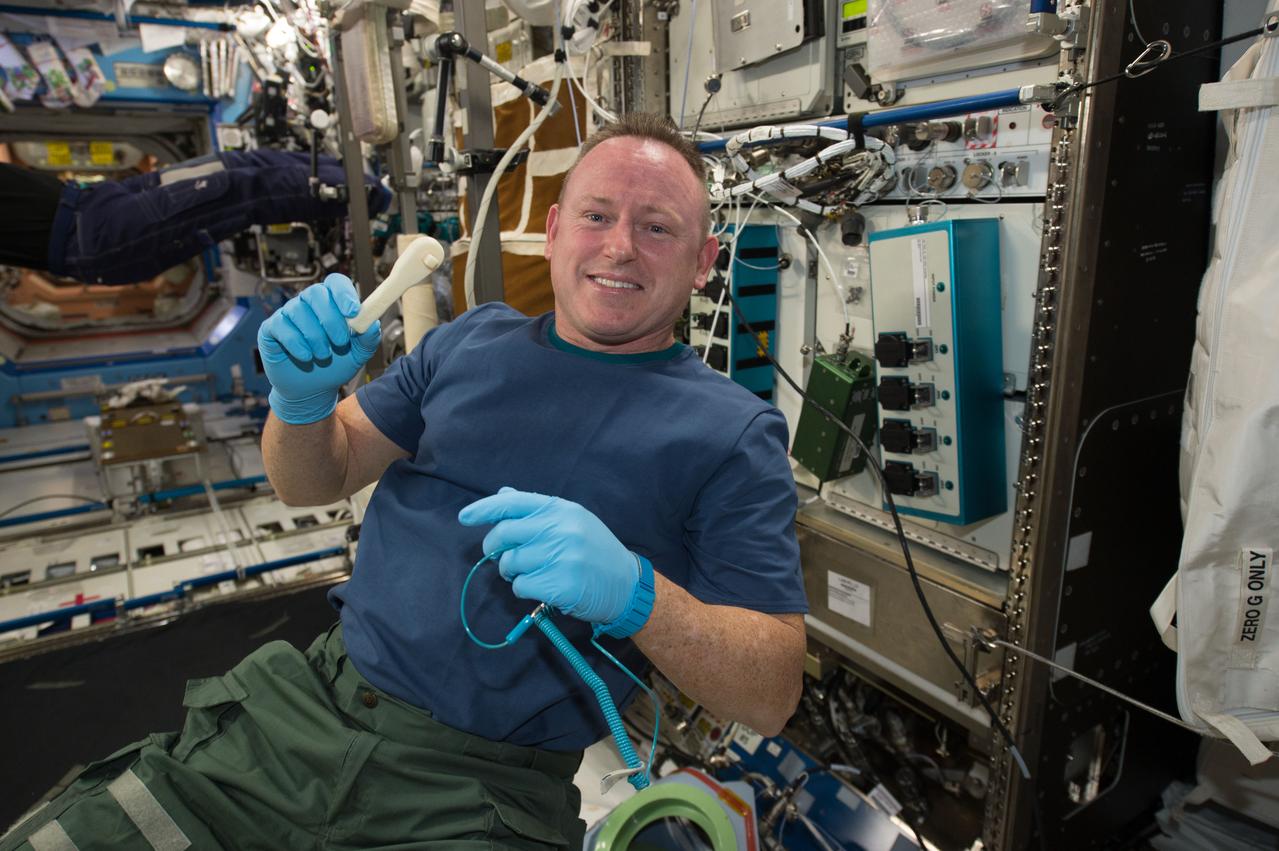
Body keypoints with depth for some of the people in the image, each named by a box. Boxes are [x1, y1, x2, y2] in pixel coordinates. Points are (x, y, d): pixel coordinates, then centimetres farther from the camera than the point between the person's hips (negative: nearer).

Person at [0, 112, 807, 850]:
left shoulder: (734, 432, -5)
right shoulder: (475, 340, 7)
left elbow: (773, 696, -8)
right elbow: (314, 482, 14)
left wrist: (632, 592, -26)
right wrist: (303, 399, -9)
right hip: (300, 707, 4)